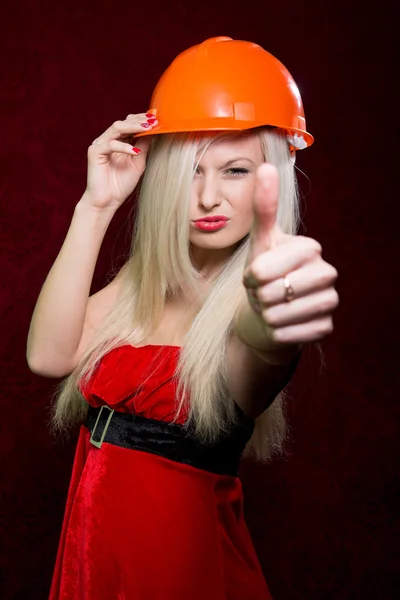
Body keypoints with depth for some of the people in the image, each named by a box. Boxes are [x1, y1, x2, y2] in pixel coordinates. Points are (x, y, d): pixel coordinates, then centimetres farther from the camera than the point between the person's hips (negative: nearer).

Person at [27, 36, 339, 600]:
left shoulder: (254, 299, -16)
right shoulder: (145, 277, 2)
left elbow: (250, 382, -39)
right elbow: (48, 355, -12)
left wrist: (270, 318, -63)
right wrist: (96, 205, -16)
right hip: (91, 547, 5)